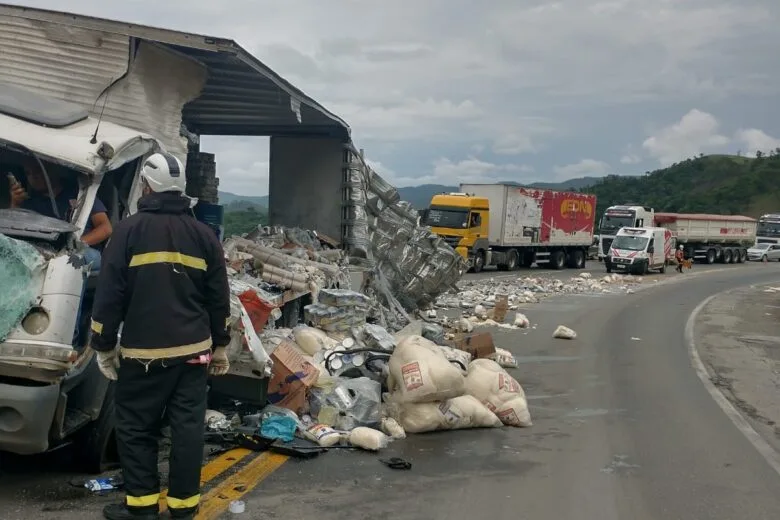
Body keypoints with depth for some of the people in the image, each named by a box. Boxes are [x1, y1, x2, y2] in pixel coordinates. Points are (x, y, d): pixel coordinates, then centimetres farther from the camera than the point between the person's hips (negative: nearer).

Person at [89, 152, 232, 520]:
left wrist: (104, 347, 4)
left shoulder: (129, 230, -5)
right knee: (188, 427, 6)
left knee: (136, 428, 8)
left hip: (142, 352, -3)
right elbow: (219, 298, 10)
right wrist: (220, 346, 18)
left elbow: (109, 295, -5)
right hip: (194, 350, 4)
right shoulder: (204, 235, 6)